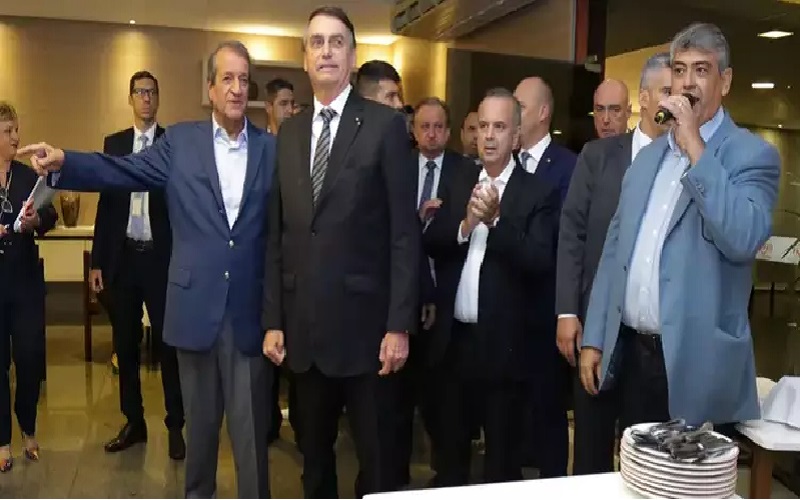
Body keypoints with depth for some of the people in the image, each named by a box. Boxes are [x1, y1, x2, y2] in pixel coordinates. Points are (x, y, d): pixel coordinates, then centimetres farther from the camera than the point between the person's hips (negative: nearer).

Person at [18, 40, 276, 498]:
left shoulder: (273, 148, 3)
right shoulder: (180, 142, 4)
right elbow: (120, 171, -3)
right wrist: (63, 162, -19)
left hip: (250, 310, -1)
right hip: (196, 306, 1)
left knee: (251, 426, 7)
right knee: (200, 420, 17)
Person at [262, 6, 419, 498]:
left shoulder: (385, 125, -4)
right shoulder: (289, 132, 11)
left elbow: (405, 232, -8)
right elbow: (278, 235, 10)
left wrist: (400, 325, -12)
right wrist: (273, 319, 6)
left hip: (363, 321, -4)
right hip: (304, 323, 5)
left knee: (377, 457, 8)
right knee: (314, 451, 18)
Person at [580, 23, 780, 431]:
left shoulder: (753, 155, -6)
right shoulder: (647, 156, 12)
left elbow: (744, 240, -24)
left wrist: (695, 146, -20)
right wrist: (594, 337, 8)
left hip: (694, 361, -5)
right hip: (629, 353, 5)